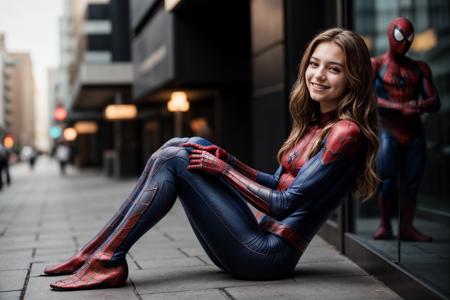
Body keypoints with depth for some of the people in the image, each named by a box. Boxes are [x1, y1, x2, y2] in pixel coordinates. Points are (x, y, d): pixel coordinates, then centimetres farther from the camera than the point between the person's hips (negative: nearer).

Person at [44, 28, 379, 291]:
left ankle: (105, 261, -10)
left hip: (267, 257, -9)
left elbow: (284, 204, -17)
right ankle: (98, 250, 0)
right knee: (181, 146, 3)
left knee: (175, 160, -13)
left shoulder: (345, 133, -13)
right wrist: (222, 157, 6)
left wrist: (222, 170, -9)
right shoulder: (313, 122, 15)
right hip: (260, 241, 9)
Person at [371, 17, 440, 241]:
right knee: (387, 180, -11)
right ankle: (384, 226, -2)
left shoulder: (419, 68, 15)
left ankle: (407, 227, 2)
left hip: (414, 132, 4)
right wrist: (399, 108, -22)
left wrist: (421, 104, -16)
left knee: (411, 182, -2)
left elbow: (435, 102, 9)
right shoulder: (376, 65, 5)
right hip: (388, 130, -3)